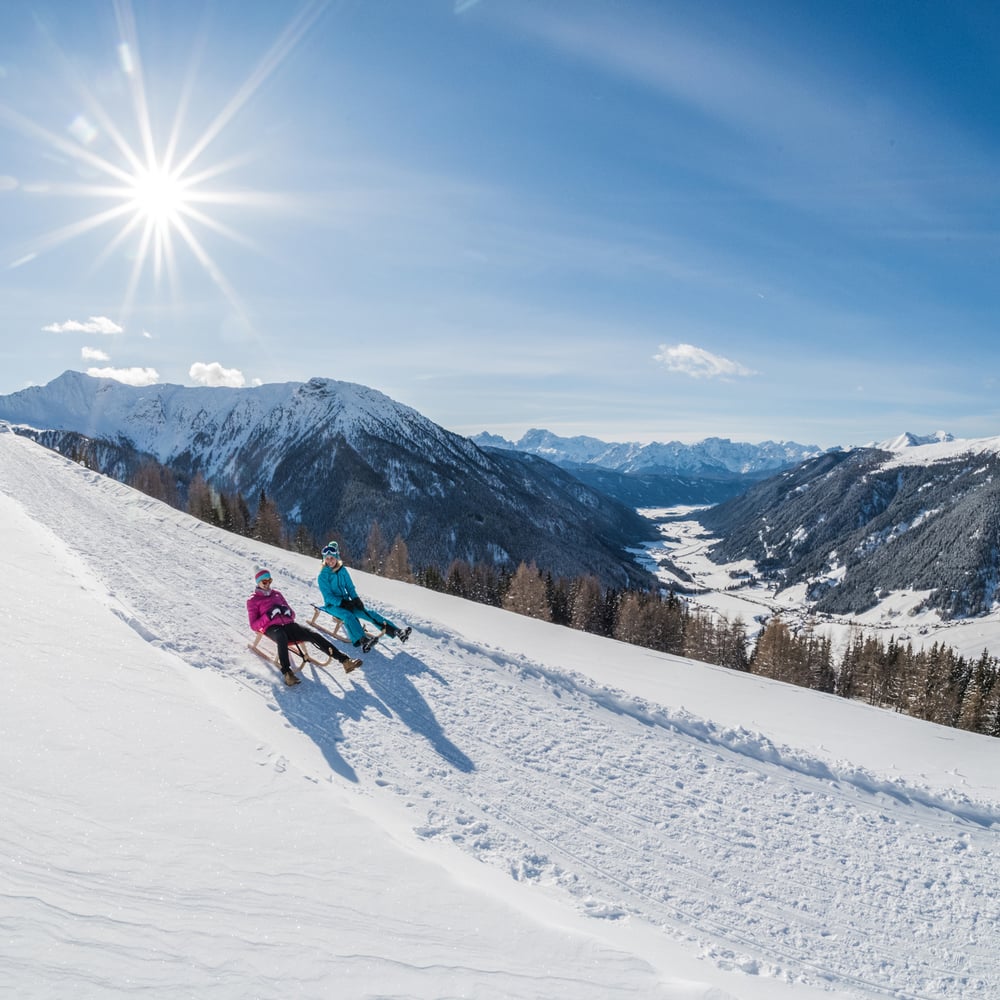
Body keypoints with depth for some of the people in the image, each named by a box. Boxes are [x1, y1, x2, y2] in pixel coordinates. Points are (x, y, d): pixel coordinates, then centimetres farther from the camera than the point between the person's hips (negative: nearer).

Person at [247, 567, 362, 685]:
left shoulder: (277, 594, 26)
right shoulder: (252, 600, 13)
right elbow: (254, 625, 4)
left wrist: (289, 613, 0)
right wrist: (268, 616, -13)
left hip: (288, 624, 4)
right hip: (272, 628, -4)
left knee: (313, 635, -20)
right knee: (282, 637, -42)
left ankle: (345, 660, -29)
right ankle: (287, 673, -54)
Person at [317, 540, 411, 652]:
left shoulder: (343, 570, 5)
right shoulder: (323, 575, -9)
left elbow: (350, 587, 10)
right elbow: (327, 596, -12)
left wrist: (356, 599, -8)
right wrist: (342, 603, -23)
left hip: (346, 602, 5)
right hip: (332, 605, -5)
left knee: (369, 612, -13)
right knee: (348, 615, -35)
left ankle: (396, 631, -22)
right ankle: (362, 640, -59)